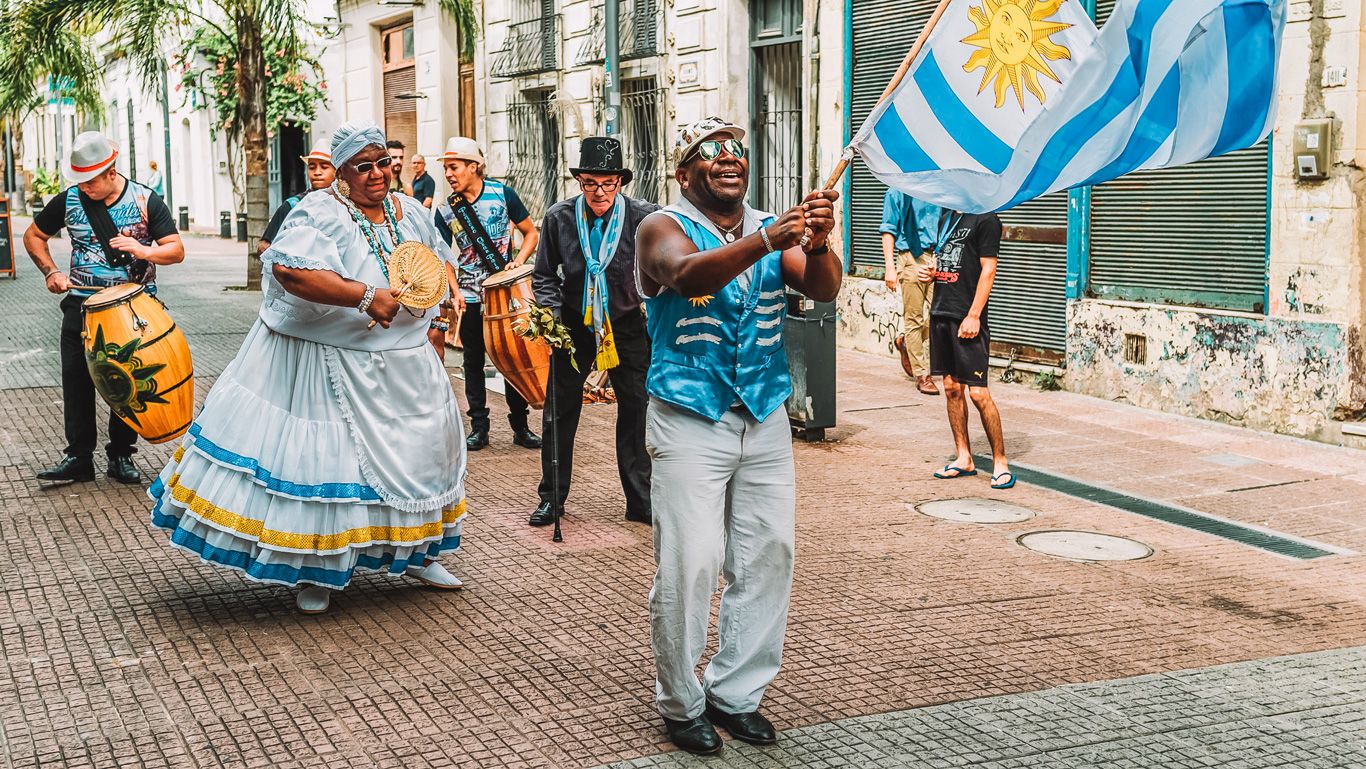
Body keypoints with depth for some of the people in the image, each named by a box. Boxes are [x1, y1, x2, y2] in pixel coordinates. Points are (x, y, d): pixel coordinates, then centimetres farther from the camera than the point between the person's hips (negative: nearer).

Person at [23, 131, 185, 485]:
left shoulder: (146, 200, -6)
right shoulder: (69, 201, -1)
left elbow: (176, 251, -7)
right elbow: (33, 236, 13)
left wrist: (143, 249, -26)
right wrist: (51, 272, -2)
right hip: (82, 304, 1)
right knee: (76, 378, -1)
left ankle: (121, 455, 17)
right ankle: (78, 457, 8)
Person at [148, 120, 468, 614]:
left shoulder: (411, 213, 5)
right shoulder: (321, 214, -16)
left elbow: (442, 264, 21)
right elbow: (290, 270, -34)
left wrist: (438, 319, 11)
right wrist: (365, 295, -35)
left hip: (404, 364, 7)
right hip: (331, 365, -6)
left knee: (417, 451, 15)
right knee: (324, 457, -2)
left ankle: (415, 554, 34)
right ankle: (319, 571, 15)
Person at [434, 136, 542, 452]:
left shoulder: (502, 194, -5)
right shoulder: (445, 211, -1)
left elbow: (531, 233, 2)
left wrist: (518, 262, -14)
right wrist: (454, 293, -16)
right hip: (471, 296, 2)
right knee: (474, 362, 7)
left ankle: (520, 426, 13)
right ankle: (478, 427, 15)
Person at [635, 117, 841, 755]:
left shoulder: (776, 230, 7)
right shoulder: (664, 228, -5)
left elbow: (823, 288, -9)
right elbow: (688, 274, -28)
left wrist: (818, 244, -32)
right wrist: (766, 240, -42)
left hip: (765, 420, 5)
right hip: (690, 422, -5)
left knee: (768, 558, 7)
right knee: (689, 566, -6)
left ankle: (736, 693, 22)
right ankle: (681, 703, 12)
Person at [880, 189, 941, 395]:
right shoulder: (898, 193, 0)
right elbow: (888, 231, -3)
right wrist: (890, 267, -11)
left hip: (937, 257, 5)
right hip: (912, 259, -5)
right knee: (914, 318, 0)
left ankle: (905, 342, 26)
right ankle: (922, 375, 6)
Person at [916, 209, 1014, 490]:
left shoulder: (985, 219, -7)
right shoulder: (946, 218, 17)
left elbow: (988, 270, -11)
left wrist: (973, 315, -17)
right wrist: (931, 273, 6)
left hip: (967, 319, -8)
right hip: (941, 312, 8)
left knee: (978, 392, -9)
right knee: (951, 388, 10)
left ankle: (1000, 463, 1)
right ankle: (964, 460, 19)